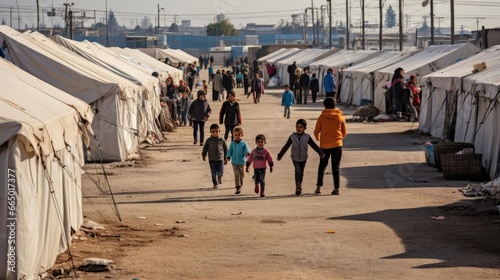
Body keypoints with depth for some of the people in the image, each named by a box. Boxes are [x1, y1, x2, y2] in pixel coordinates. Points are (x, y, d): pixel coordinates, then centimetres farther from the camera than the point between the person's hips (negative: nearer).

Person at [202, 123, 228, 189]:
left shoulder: (221, 140, -1)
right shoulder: (209, 140, -3)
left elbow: (225, 149, 7)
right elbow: (205, 149, 8)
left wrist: (226, 158, 9)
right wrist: (204, 156, 9)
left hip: (220, 159, 0)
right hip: (212, 160, 0)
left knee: (220, 172, -2)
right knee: (213, 173, 2)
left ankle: (219, 176, 33)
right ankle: (215, 184, 16)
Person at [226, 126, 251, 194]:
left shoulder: (243, 143, -4)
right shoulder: (232, 143, 0)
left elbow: (247, 149, -13)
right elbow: (230, 151, 4)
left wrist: (247, 153, -34)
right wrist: (228, 157, -10)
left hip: (242, 162, 0)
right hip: (234, 162, 0)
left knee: (242, 174, 14)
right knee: (236, 175, -7)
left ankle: (241, 180, 48)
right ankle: (238, 188, -5)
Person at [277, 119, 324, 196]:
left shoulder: (307, 137, -6)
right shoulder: (292, 137, -6)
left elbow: (314, 145, -2)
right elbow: (286, 147, 0)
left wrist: (320, 153, -6)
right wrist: (280, 155, 4)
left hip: (303, 158, 1)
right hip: (295, 158, -1)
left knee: (301, 173, 8)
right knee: (298, 171, -21)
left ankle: (298, 187, 22)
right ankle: (298, 186, -25)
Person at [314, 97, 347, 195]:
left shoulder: (322, 117, -5)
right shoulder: (340, 117, -1)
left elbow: (316, 131, 0)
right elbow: (344, 132, 6)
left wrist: (318, 139, 22)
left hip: (324, 145, 0)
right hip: (337, 145, 0)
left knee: (322, 166, 13)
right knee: (336, 167, 5)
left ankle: (319, 187, 7)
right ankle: (336, 188, -1)